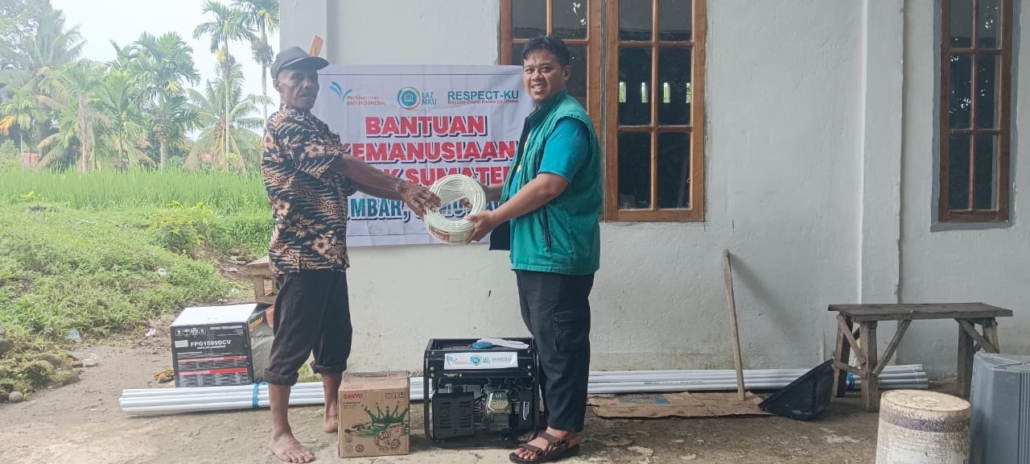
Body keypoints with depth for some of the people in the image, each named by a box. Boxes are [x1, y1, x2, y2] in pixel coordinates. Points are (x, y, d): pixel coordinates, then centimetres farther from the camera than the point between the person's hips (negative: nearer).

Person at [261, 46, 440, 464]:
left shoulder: (319, 129, 18)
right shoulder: (283, 125, -11)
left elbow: (350, 181, 13)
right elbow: (342, 164, -19)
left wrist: (401, 195, -1)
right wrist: (401, 186, -17)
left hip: (329, 253, 9)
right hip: (299, 254, -9)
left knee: (336, 336, 15)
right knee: (292, 342, -1)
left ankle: (332, 415, 29)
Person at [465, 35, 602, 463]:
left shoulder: (568, 121, -15)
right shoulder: (541, 119, 17)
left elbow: (548, 186, -23)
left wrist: (494, 218, -15)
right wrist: (490, 192, 12)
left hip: (559, 252, -10)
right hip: (536, 251, 10)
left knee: (560, 343, -1)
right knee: (545, 340, 16)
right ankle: (555, 417, 28)